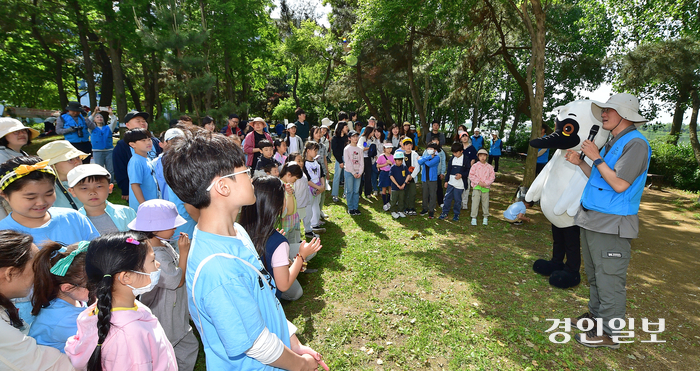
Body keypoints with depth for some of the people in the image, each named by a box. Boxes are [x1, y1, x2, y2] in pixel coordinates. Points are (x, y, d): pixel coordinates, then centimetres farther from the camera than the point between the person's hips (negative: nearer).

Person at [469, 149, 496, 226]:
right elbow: (471, 176, -3)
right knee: (475, 202, -3)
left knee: (485, 202, 8)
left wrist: (486, 183, -11)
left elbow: (492, 177, 3)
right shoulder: (475, 166, 0)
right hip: (477, 187, -1)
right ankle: (473, 218, 6)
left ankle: (485, 218, 23)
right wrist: (478, 182, -12)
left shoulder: (490, 167, 5)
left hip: (486, 187, 2)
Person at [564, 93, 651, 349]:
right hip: (592, 219, 9)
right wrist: (580, 163, 6)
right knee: (594, 274, 19)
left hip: (611, 224, -9)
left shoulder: (636, 143, -13)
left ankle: (609, 332, 10)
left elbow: (620, 185, -21)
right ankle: (596, 314, 33)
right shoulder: (612, 143, 16)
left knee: (609, 278, -1)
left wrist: (596, 158, -15)